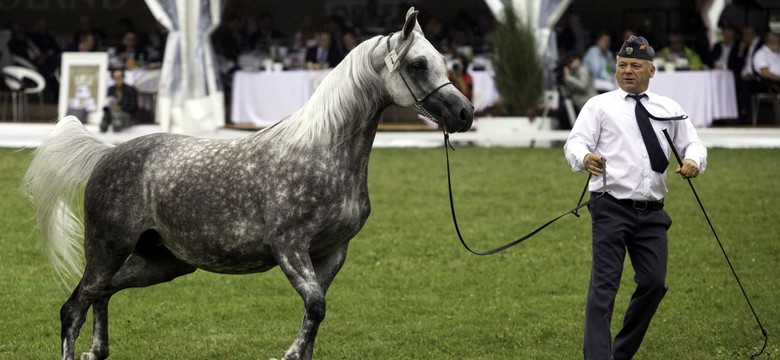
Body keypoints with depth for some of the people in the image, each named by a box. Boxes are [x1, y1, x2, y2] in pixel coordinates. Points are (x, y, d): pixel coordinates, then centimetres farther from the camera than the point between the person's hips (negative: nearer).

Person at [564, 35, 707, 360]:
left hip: (652, 211, 4)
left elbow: (692, 143, 15)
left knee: (654, 284, 3)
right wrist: (584, 157, -29)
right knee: (604, 284, -9)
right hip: (612, 208, -4)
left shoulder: (669, 109, 14)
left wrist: (694, 160, -10)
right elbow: (576, 142, -5)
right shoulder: (600, 106, 5)